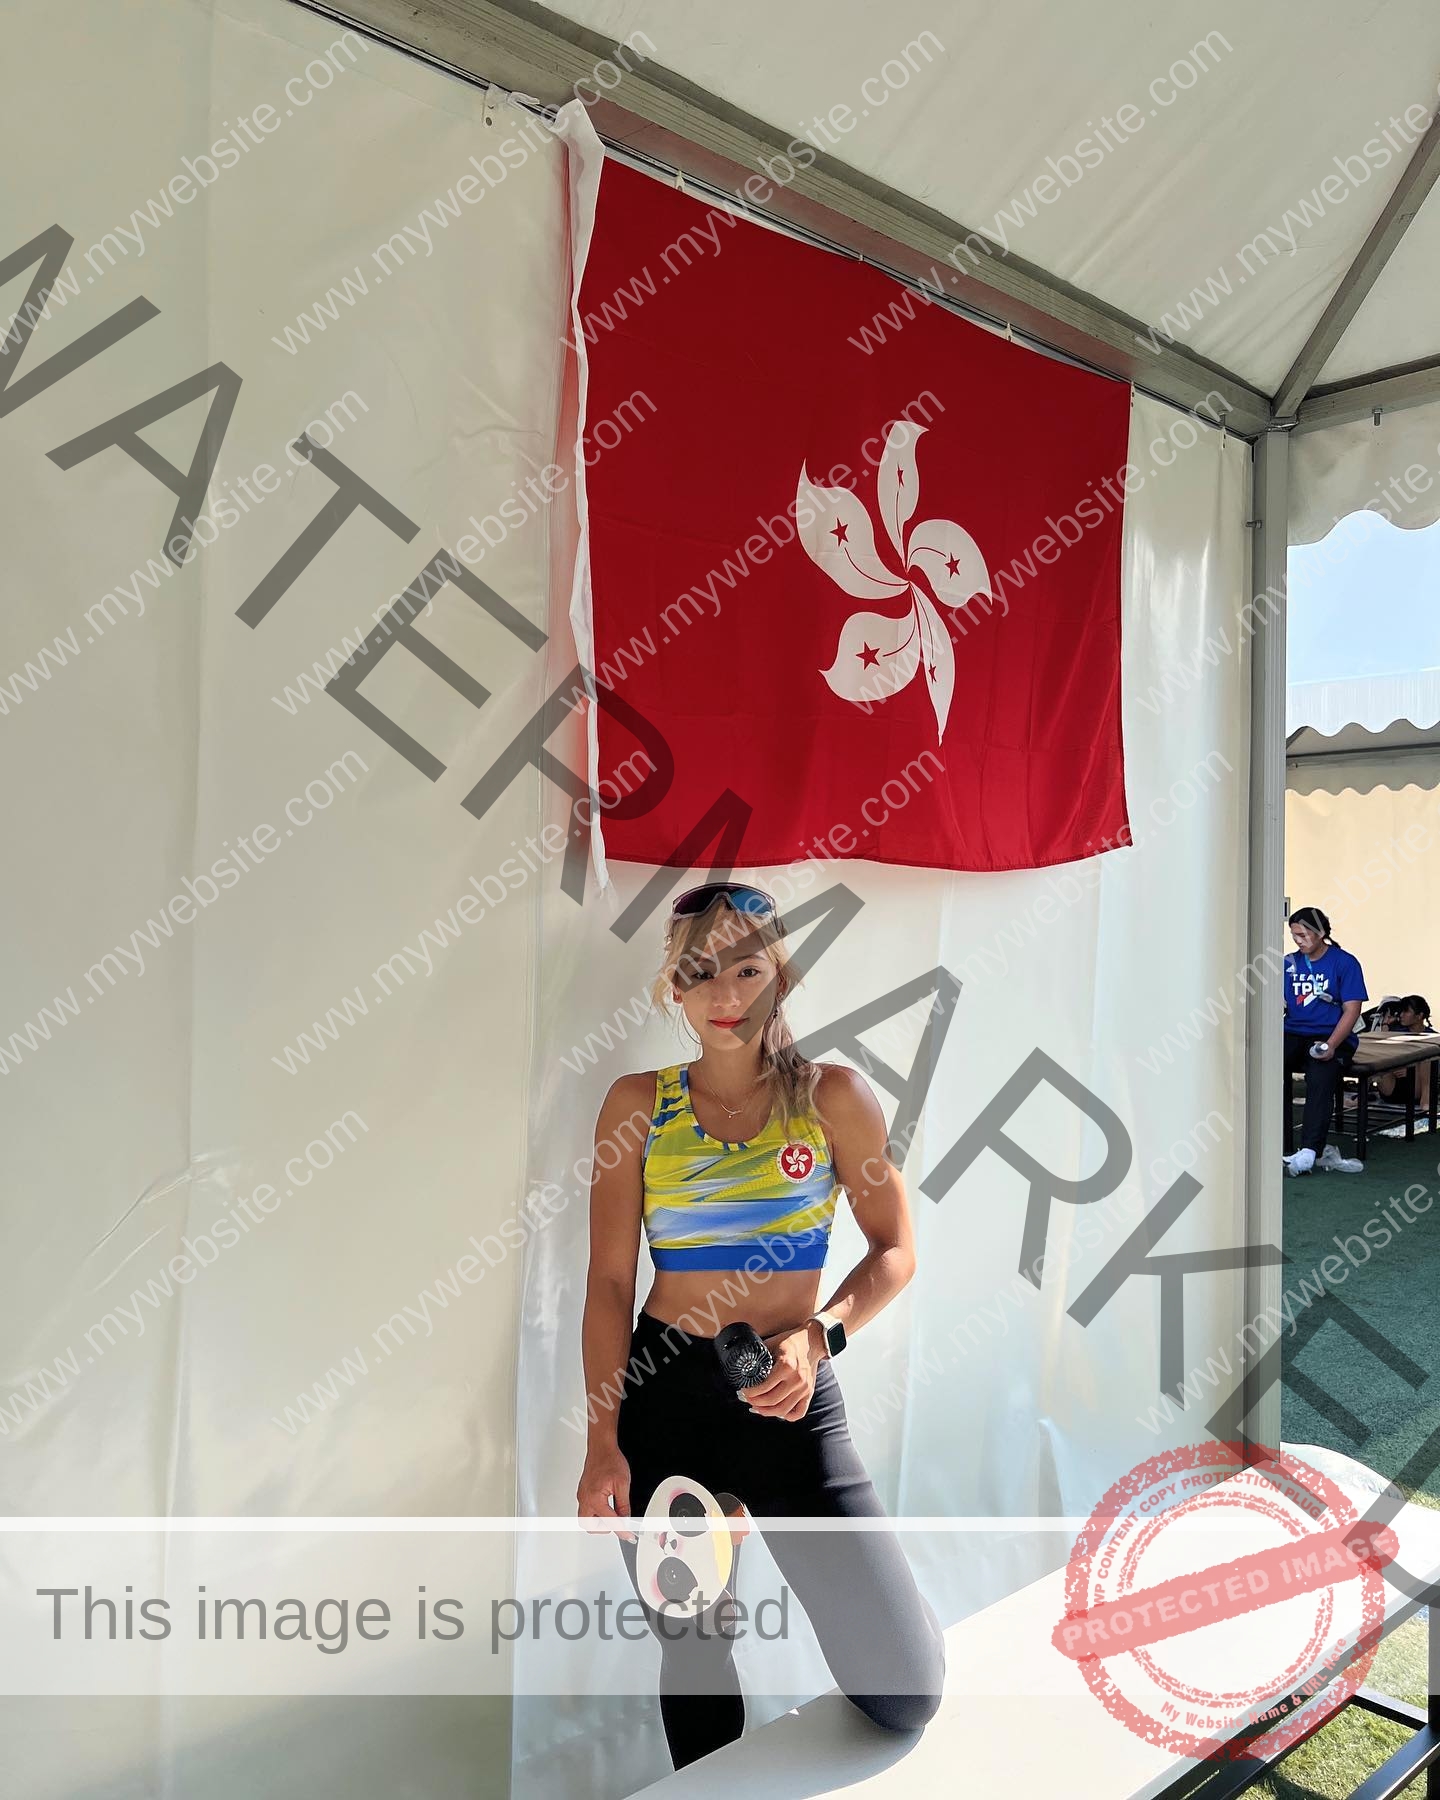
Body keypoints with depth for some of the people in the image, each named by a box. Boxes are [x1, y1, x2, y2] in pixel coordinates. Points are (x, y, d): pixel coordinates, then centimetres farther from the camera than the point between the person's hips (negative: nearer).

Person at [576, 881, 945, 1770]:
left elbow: (895, 1249, 3)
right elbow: (610, 1280, 0)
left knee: (906, 1694, -1)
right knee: (694, 1648, 16)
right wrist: (602, 1443, -5)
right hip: (662, 1396, 1)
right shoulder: (638, 1103, 0)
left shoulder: (833, 1095, -2)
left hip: (791, 1398, -1)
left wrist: (820, 1336, -15)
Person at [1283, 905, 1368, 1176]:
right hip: (1293, 1034, 4)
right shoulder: (1289, 963, 14)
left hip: (1332, 1037, -4)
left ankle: (1309, 1151, -38)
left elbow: (1352, 1009, -5)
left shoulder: (1344, 963, 1)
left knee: (1320, 1079, -33)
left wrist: (1331, 1045, -19)